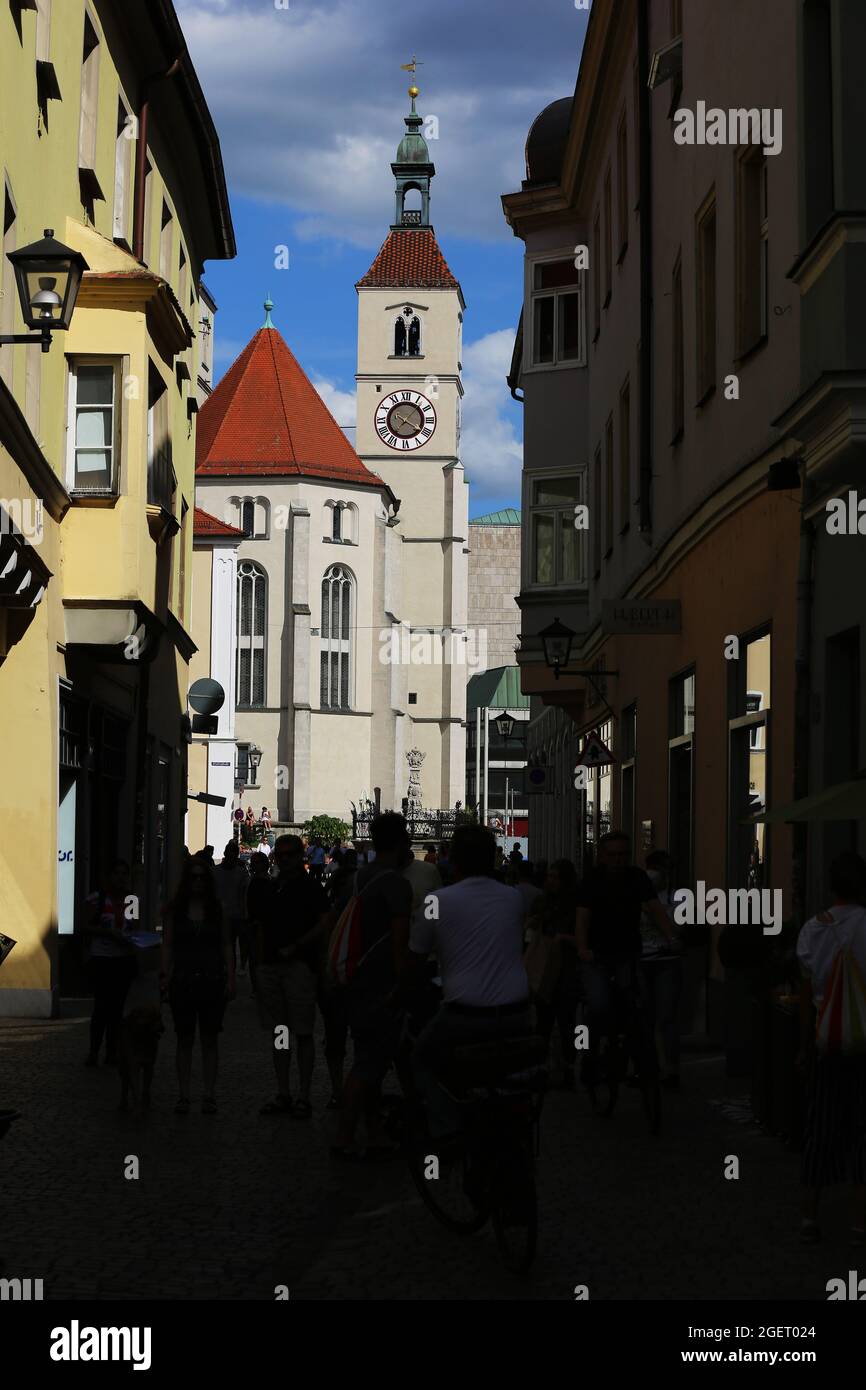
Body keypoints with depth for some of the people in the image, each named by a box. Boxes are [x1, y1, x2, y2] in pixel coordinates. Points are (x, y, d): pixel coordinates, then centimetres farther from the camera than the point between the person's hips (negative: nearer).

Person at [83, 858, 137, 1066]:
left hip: (125, 960, 4)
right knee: (102, 1005, -9)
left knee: (117, 1006, 6)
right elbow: (87, 928, -3)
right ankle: (93, 1052, -2)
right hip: (101, 958, -4)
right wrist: (109, 932, -15)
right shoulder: (97, 899, -2)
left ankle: (112, 1052, 11)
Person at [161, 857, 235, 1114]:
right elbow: (167, 945, 2)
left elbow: (226, 945, 6)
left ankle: (209, 1095, 8)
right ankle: (183, 1095, 8)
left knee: (210, 1039, 3)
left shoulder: (216, 910, 6)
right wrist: (165, 975, -10)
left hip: (211, 979, 0)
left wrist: (230, 979, -2)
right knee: (185, 1039, 4)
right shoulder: (175, 910, 5)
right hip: (183, 980, 0)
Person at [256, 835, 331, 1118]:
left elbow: (325, 925, -13)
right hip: (270, 966, 7)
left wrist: (293, 948, -17)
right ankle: (283, 1096, 15)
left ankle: (303, 1098, -1)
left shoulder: (310, 887, -4)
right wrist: (259, 965, 13)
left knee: (303, 1033, -4)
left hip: (299, 965, -7)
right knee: (278, 1032, 9)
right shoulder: (272, 888, 15)